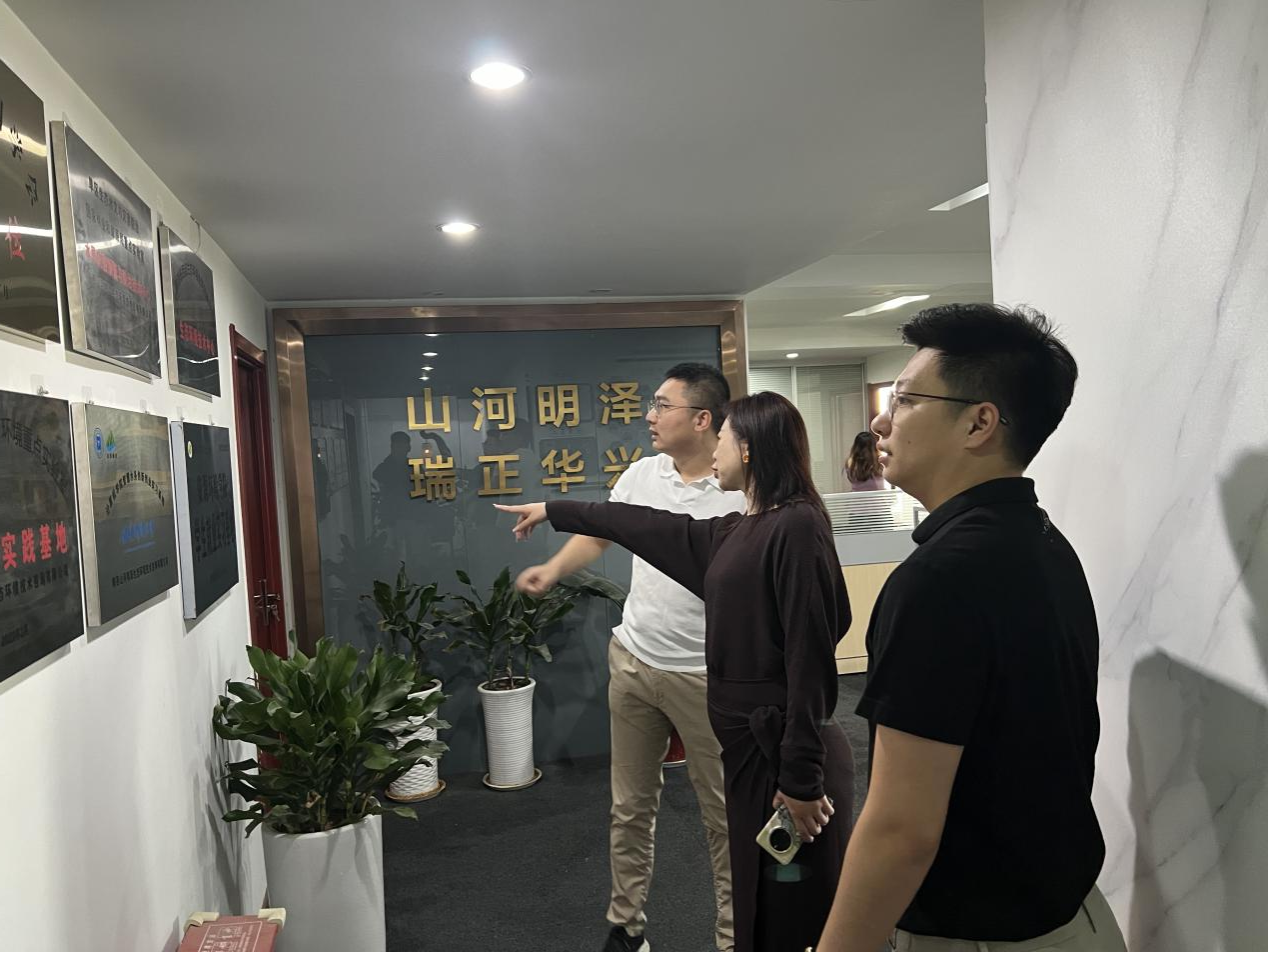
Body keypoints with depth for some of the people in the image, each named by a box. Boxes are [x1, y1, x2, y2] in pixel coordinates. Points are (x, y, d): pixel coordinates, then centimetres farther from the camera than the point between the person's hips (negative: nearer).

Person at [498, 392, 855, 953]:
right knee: (758, 903, 20)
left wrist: (802, 778, -22)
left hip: (787, 748, -9)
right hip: (751, 743, 9)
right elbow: (650, 528, 21)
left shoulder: (796, 525, -17)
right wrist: (554, 512, 27)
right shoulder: (735, 533, 11)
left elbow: (809, 655, -21)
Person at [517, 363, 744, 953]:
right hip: (633, 663, 5)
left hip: (706, 675, -5)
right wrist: (552, 570, 1)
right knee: (630, 806, 18)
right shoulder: (640, 475, 2)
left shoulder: (741, 494, -15)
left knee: (723, 813, 11)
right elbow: (598, 535, 16)